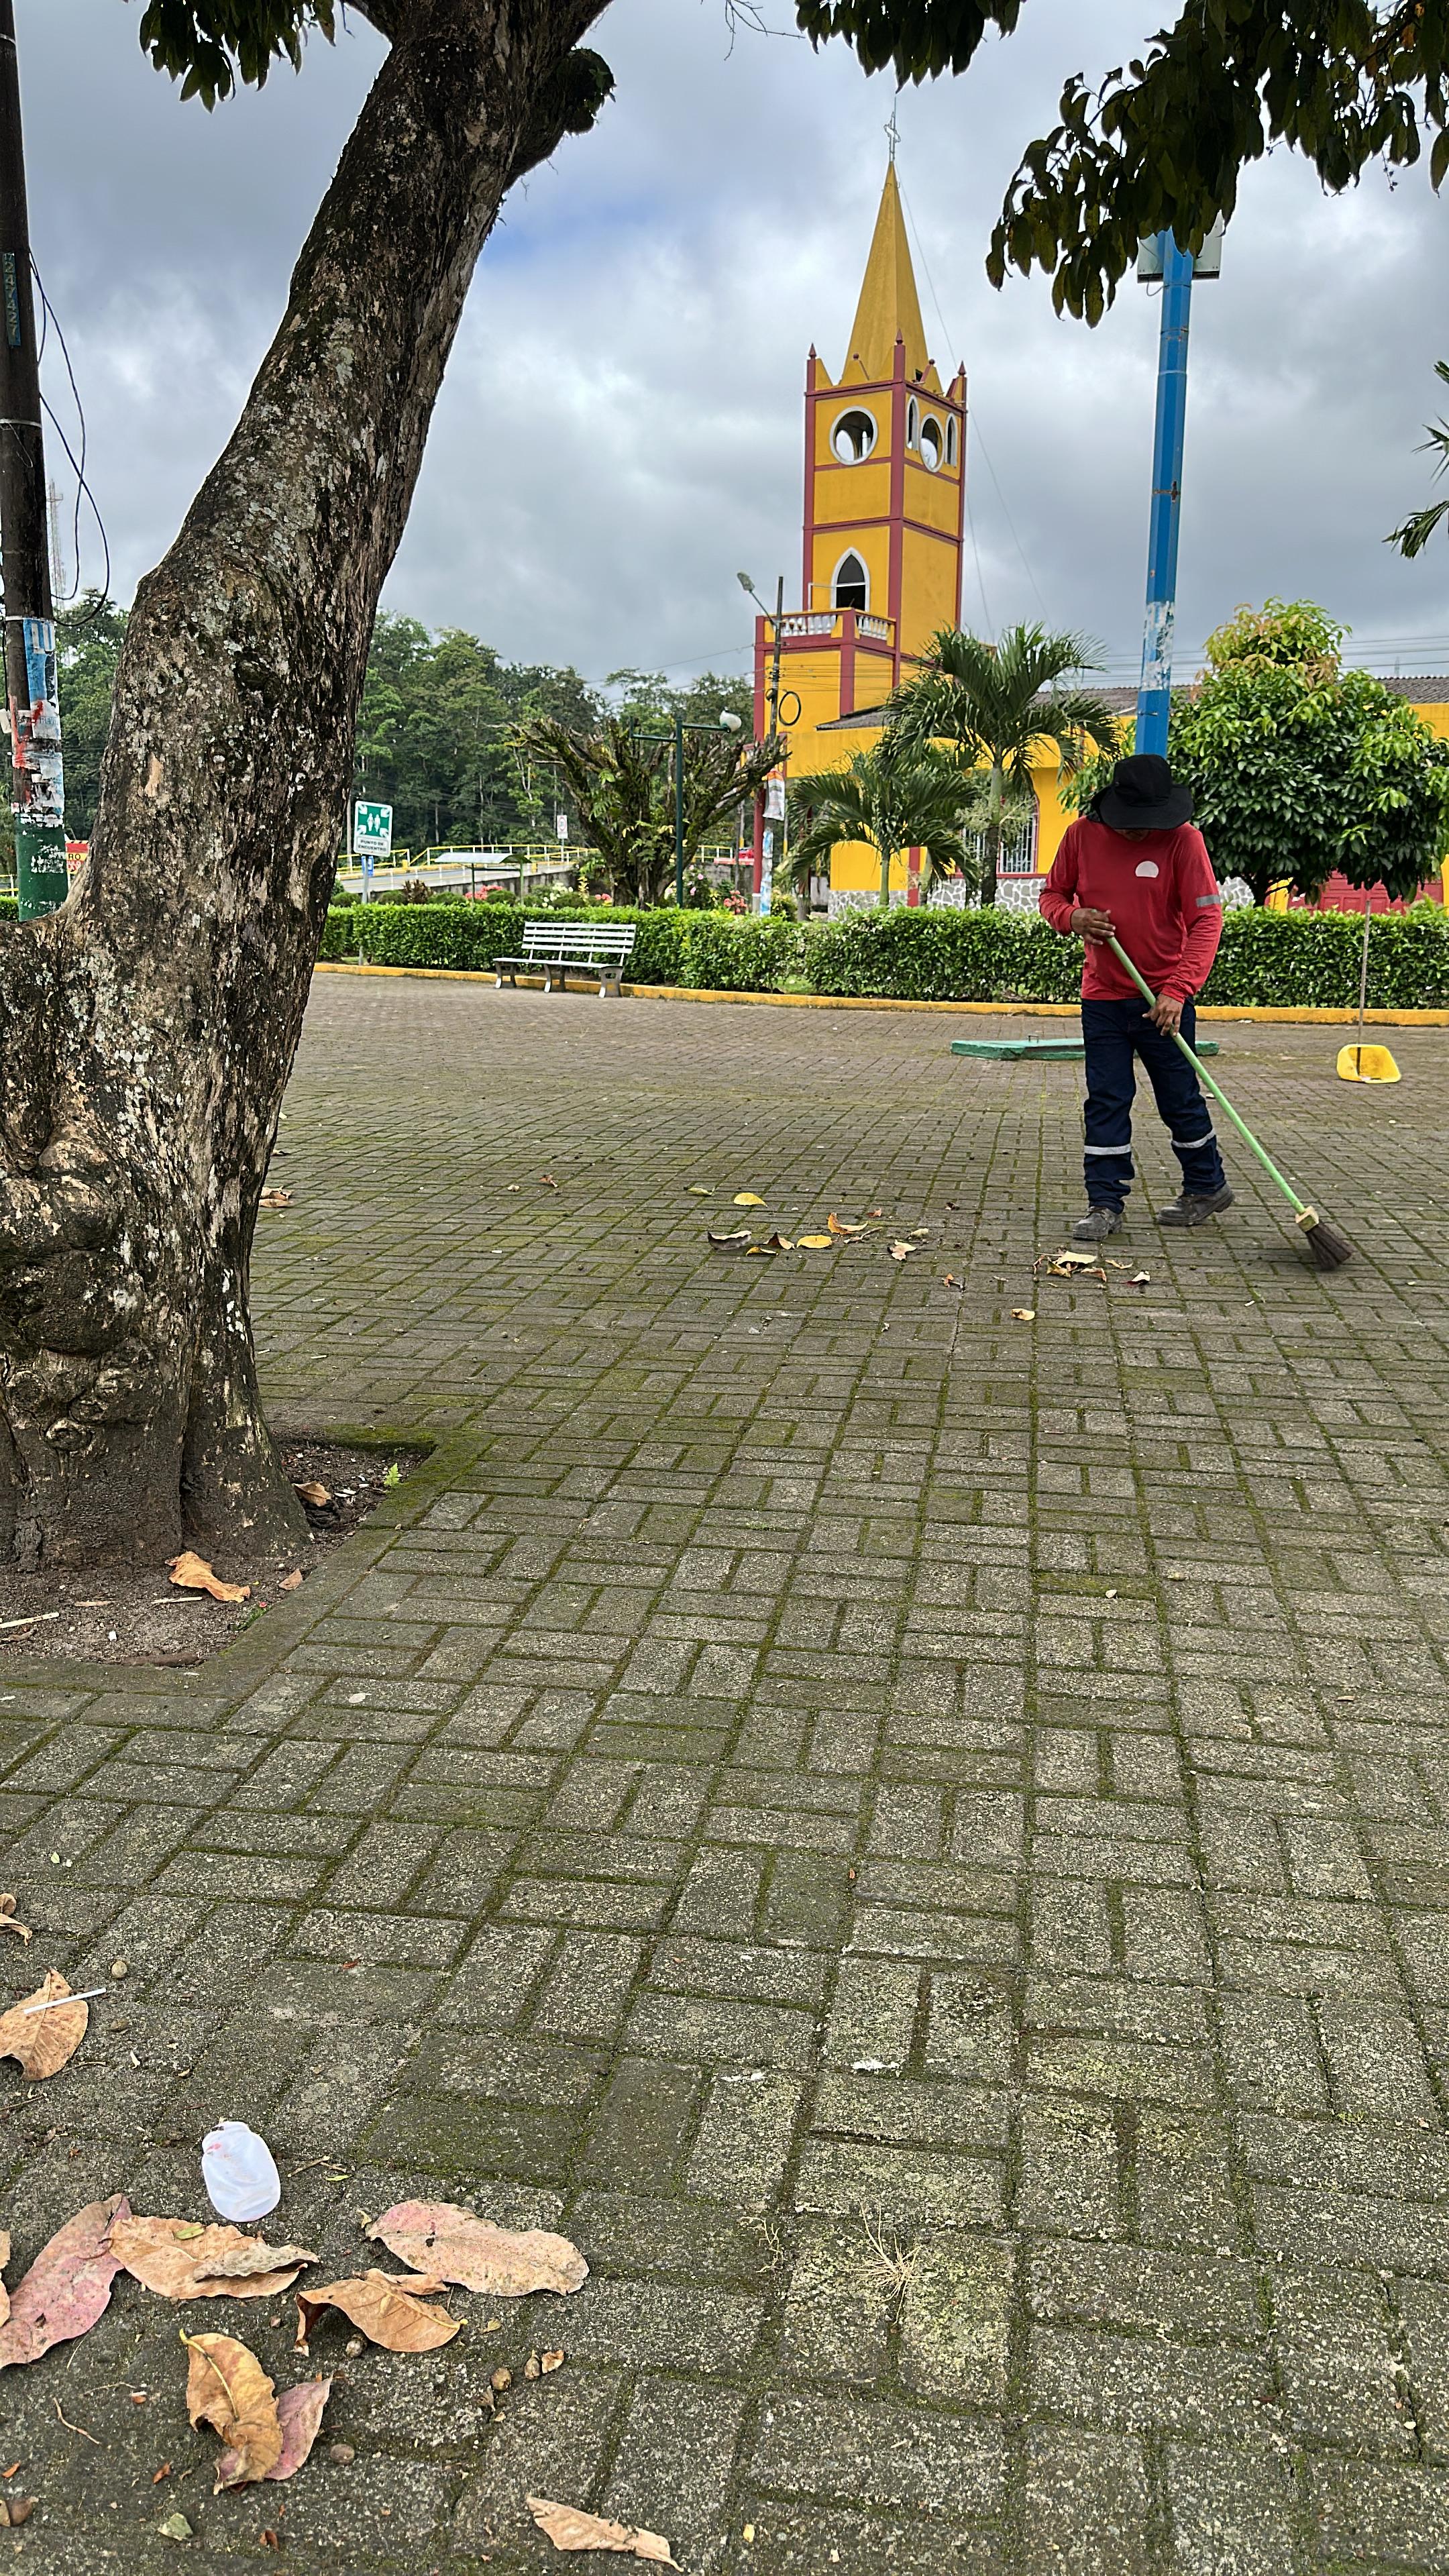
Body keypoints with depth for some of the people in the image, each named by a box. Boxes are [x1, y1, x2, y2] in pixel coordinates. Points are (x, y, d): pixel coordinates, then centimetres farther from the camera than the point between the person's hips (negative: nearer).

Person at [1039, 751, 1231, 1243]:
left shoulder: (1182, 838, -12)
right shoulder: (1081, 835, -3)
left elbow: (1206, 919, -15)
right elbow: (1052, 895, 11)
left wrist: (1178, 991, -24)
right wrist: (1072, 916, -14)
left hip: (1164, 999, -2)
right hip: (1102, 996, 3)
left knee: (1180, 1099, 8)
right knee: (1105, 1101, 2)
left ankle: (1208, 1185, 28)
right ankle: (1105, 1204, 9)